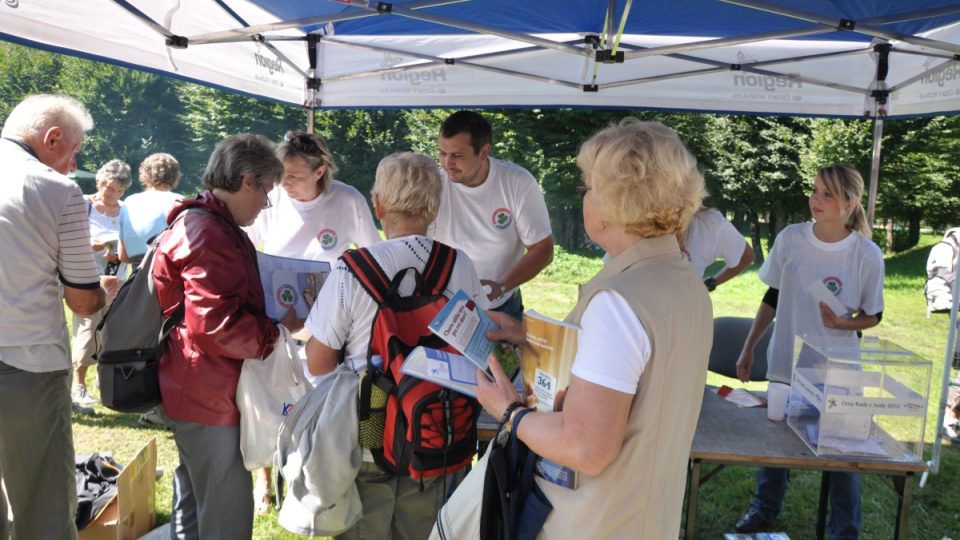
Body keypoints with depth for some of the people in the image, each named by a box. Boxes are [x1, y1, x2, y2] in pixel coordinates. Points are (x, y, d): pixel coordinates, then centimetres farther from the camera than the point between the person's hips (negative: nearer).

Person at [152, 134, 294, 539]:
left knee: (194, 503, 24)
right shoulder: (210, 236, -22)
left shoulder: (207, 224, 14)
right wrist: (279, 333, -14)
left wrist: (278, 316, 8)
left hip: (195, 391, 11)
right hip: (209, 396, -11)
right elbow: (219, 326, -27)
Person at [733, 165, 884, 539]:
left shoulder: (867, 255, -13)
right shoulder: (790, 239, -7)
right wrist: (749, 348, 5)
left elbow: (873, 316, -1)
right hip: (786, 366, 2)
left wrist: (843, 323, -23)